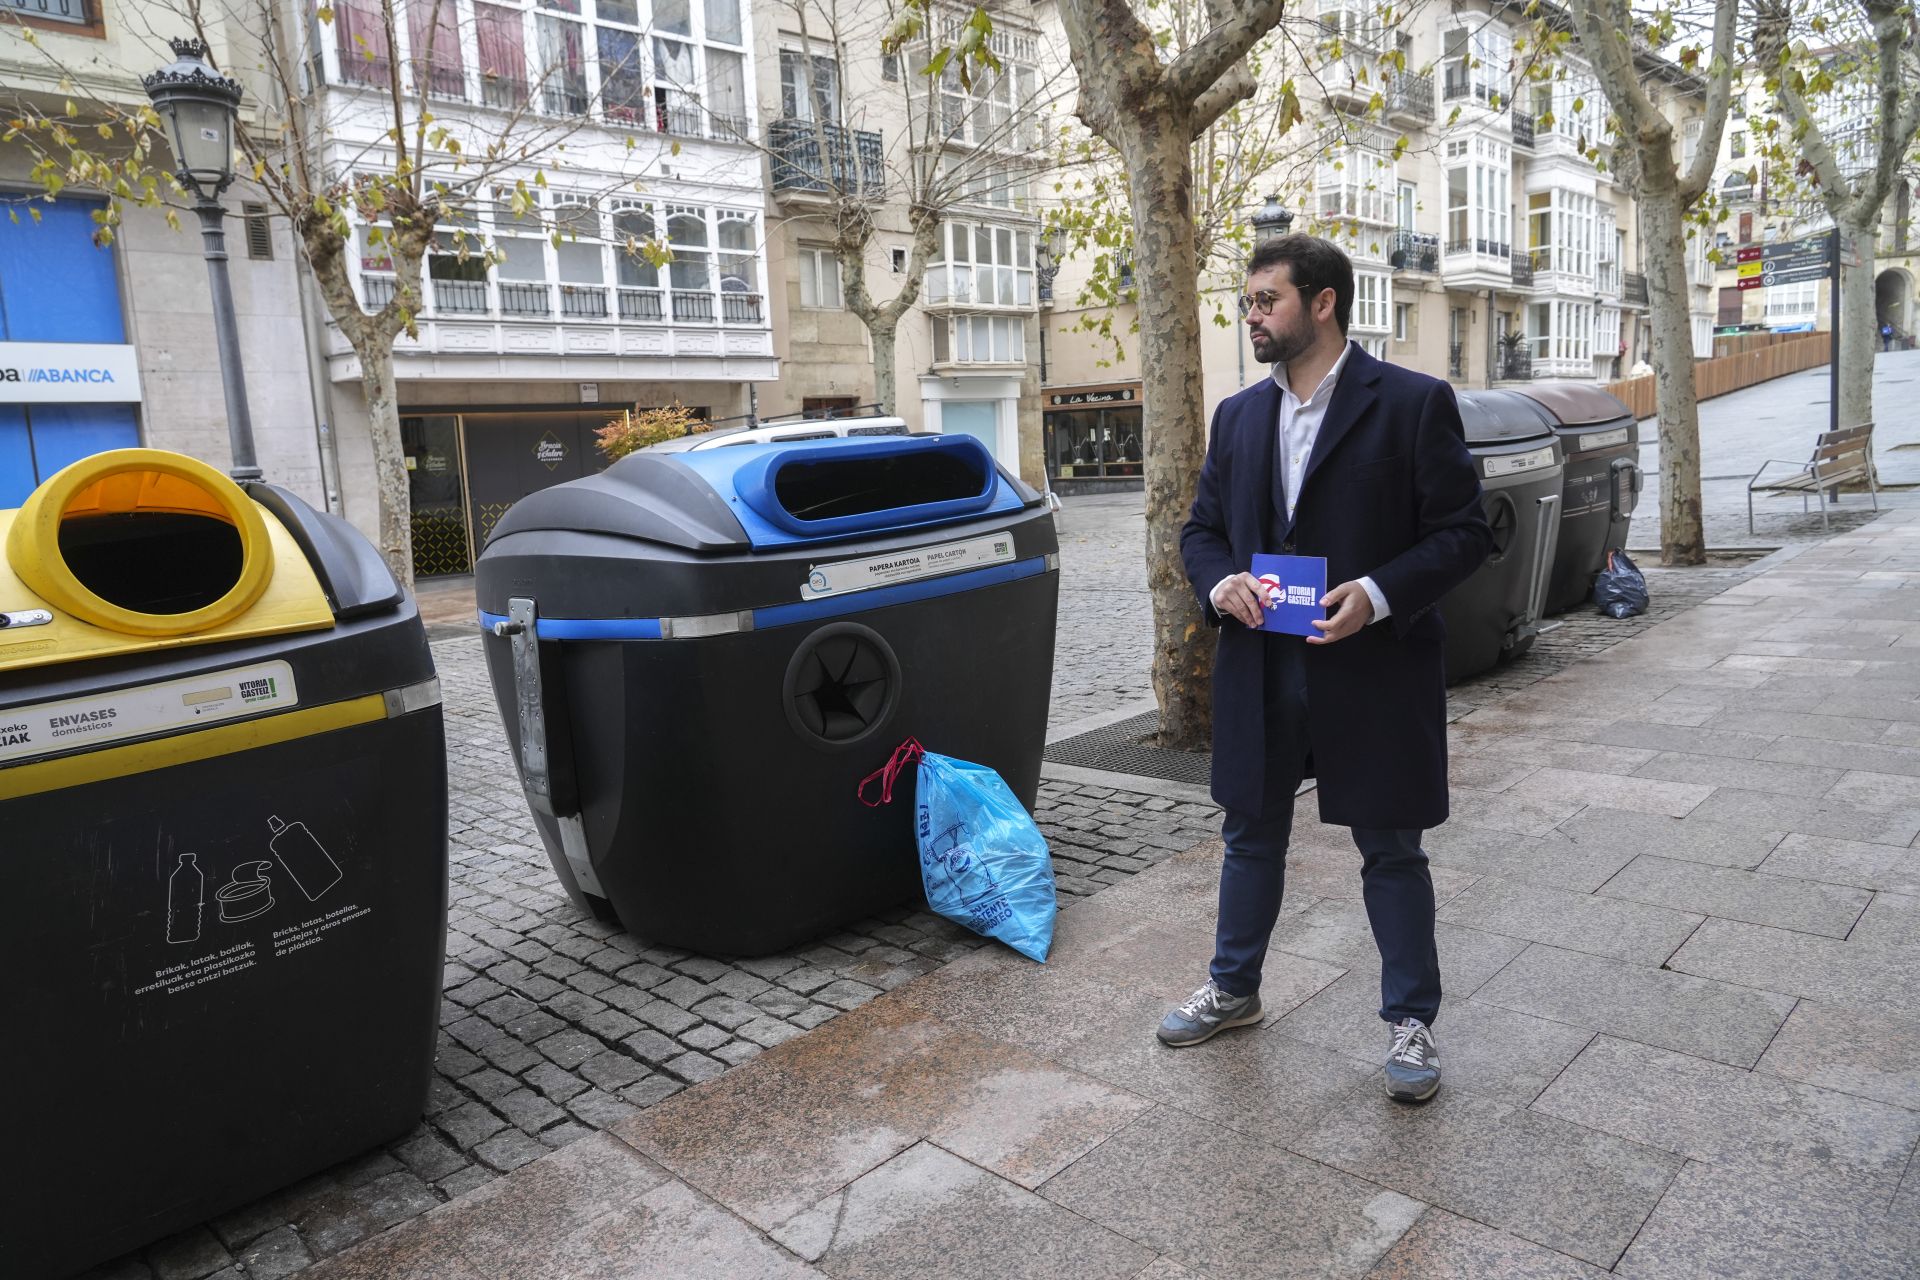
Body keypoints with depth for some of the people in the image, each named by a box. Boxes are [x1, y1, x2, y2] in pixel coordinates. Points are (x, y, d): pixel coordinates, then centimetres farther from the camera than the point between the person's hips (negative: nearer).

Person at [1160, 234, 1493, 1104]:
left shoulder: (1413, 403, -7)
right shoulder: (1238, 416, 9)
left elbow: (1462, 531, -8)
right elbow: (1202, 528, 13)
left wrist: (1377, 595, -22)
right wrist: (1220, 582, -9)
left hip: (1373, 671, -5)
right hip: (1260, 672, 5)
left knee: (1390, 851, 10)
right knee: (1252, 836, 18)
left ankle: (1410, 1019, 28)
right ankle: (1234, 989, 38)